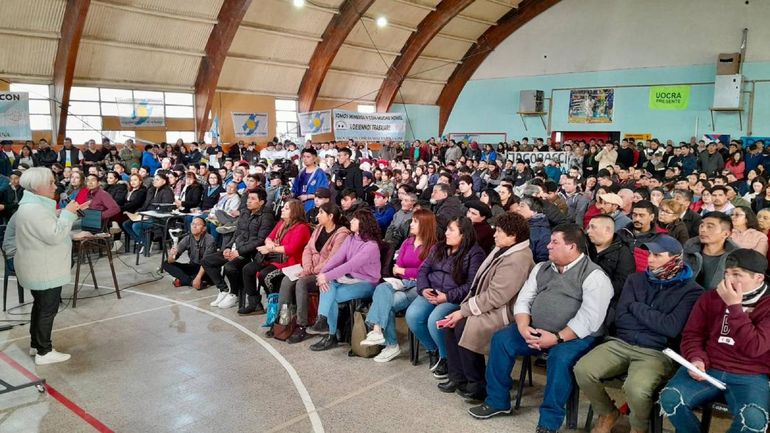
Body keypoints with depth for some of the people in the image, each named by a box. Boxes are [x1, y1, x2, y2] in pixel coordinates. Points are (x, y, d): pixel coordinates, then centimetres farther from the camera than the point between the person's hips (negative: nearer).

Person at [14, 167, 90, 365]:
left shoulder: (34, 205, 10)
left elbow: (52, 228, 16)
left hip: (39, 269, 11)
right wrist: (68, 213, -22)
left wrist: (72, 211, 6)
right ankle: (44, 352, 8)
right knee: (48, 310, -1)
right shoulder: (34, 209, -24)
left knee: (40, 306, 21)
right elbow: (55, 236, -29)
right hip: (44, 271, -11)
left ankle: (36, 344, 33)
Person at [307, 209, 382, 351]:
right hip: (349, 278, 6)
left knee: (331, 296, -23)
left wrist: (327, 276, -29)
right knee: (328, 285, -24)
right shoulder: (350, 239, 7)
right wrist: (322, 273, -21)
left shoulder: (371, 245, -17)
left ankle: (330, 335, -13)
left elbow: (351, 265, -26)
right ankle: (323, 321, -28)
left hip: (366, 283, -6)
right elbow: (337, 258, -5)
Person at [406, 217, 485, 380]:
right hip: (431, 293, 6)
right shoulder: (439, 247, 14)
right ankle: (432, 350, 6)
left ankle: (446, 358, -1)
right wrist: (424, 289, -7)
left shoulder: (475, 253, -6)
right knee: (412, 315, -21)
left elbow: (472, 285, -14)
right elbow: (423, 270, 12)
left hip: (455, 297, -6)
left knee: (435, 321, -31)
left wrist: (447, 297, -21)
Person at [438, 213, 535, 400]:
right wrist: (464, 306, -2)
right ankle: (458, 376, 6)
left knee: (463, 326, -24)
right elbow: (481, 283, 10)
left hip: (504, 312, -10)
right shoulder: (502, 250, 9)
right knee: (451, 322, -4)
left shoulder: (517, 260, -22)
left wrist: (463, 311, -21)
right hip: (489, 306, 10)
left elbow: (495, 297, -26)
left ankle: (478, 384, -5)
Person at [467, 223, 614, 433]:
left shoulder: (594, 276, -9)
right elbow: (523, 300, 9)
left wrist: (556, 338, -24)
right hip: (536, 331, 6)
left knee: (560, 357, -35)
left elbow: (589, 319, -18)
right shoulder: (541, 268, 12)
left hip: (574, 336, -6)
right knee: (501, 339, -11)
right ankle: (497, 400, 2)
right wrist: (524, 328, -10)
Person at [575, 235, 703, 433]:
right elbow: (621, 318, 4)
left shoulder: (691, 290, 0)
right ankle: (608, 414, 11)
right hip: (620, 343, 4)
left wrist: (636, 307, -4)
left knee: (636, 388, -33)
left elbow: (672, 327, -14)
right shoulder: (636, 279, 13)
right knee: (582, 370, -20)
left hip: (656, 352, -4)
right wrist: (657, 324, -4)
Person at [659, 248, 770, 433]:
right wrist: (696, 359, -10)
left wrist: (734, 306, -17)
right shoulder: (711, 298, 9)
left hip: (751, 377, -2)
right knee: (670, 399, -24)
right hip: (708, 369, 2)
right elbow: (692, 334, 10)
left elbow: (753, 348, -16)